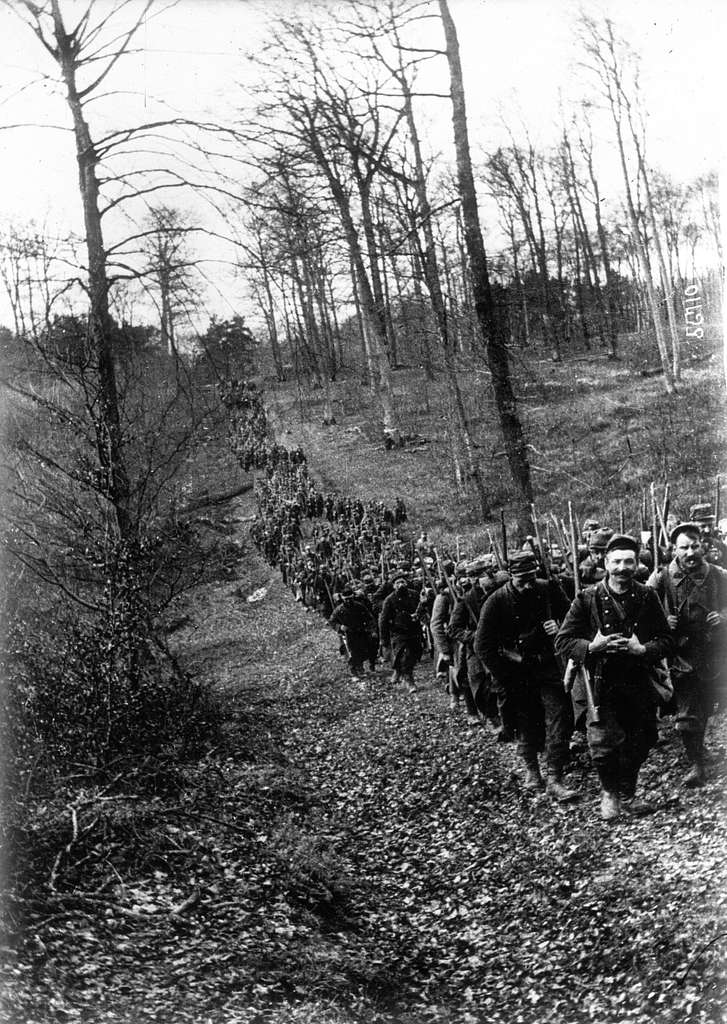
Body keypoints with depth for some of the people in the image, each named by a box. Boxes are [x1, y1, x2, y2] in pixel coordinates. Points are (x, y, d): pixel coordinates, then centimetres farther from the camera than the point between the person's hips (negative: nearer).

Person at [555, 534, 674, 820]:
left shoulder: (647, 597, -1)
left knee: (640, 743, 12)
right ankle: (609, 794, 21)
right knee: (603, 746, -9)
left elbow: (667, 640, 2)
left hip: (639, 685, 3)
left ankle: (626, 794, 37)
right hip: (602, 685, -3)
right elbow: (563, 642, -4)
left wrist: (642, 649, -17)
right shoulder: (588, 599, -7)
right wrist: (591, 646, -21)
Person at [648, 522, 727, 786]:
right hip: (680, 656, -2)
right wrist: (662, 621, -17)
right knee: (687, 715, -4)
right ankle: (696, 764, 11)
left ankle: (698, 750, 42)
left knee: (704, 710, 17)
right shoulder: (661, 578, -7)